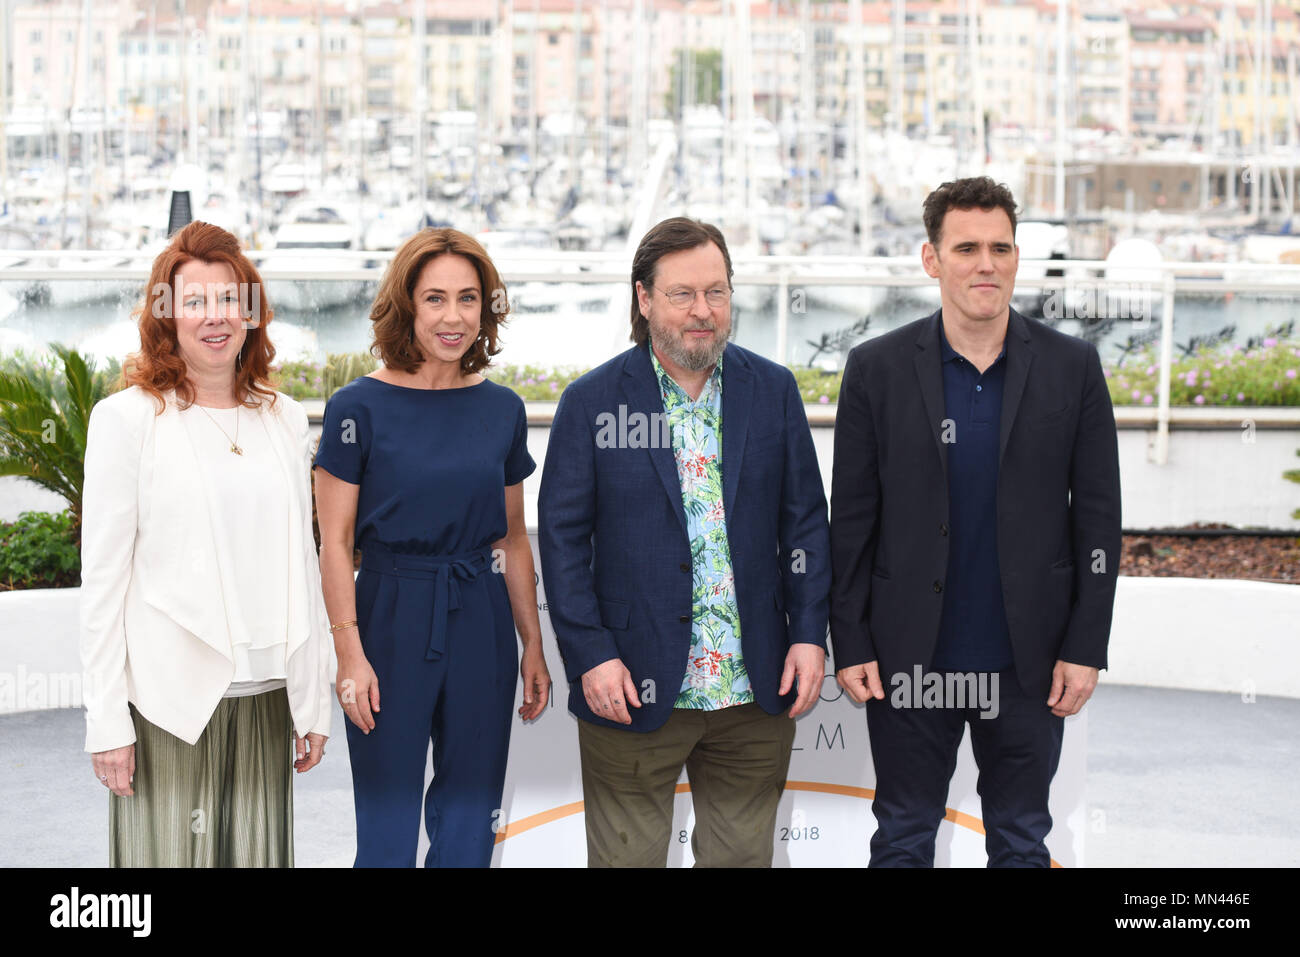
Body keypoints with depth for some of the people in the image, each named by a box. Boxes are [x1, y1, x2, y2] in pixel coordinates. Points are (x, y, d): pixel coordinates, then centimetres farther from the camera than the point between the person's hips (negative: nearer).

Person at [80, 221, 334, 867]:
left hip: (264, 694, 4)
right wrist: (106, 721, -8)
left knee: (258, 851, 7)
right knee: (170, 851, 1)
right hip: (168, 696, -4)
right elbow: (101, 578, -4)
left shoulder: (284, 420, 11)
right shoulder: (127, 418, -2)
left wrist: (313, 699, 11)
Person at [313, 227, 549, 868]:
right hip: (392, 617, -4)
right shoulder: (361, 407, -7)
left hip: (482, 622, 4)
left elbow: (513, 539, 11)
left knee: (469, 820, 11)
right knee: (387, 822, 4)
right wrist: (350, 653, -12)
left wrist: (533, 646, 10)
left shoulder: (502, 410, 5)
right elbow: (335, 543, -7)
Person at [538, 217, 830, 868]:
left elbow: (804, 521, 7)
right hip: (633, 689, -2)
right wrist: (590, 655, -10)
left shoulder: (773, 390, 5)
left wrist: (809, 635, 0)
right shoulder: (591, 401, -3)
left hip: (756, 691, 3)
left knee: (744, 853, 13)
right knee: (628, 855, 8)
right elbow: (562, 537, -3)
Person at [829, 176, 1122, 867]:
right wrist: (850, 644, -3)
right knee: (902, 840, 11)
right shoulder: (876, 368, -2)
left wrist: (1086, 647, -3)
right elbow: (851, 519, 0)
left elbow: (1097, 516, 1)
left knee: (1022, 842, 14)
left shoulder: (1072, 367, 0)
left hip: (1029, 661, 1)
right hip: (909, 657, 0)